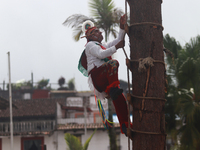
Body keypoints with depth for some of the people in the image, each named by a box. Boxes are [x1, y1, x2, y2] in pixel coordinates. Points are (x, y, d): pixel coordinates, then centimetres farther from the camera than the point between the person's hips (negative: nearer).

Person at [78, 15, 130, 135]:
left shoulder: (103, 46, 36)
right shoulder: (90, 45, 10)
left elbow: (118, 41, 37)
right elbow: (101, 54, -11)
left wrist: (122, 27, 25)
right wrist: (116, 47, -15)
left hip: (104, 81, 8)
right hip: (96, 75, -8)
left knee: (119, 98, -9)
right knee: (113, 63, -34)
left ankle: (125, 127, -14)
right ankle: (113, 89, -50)